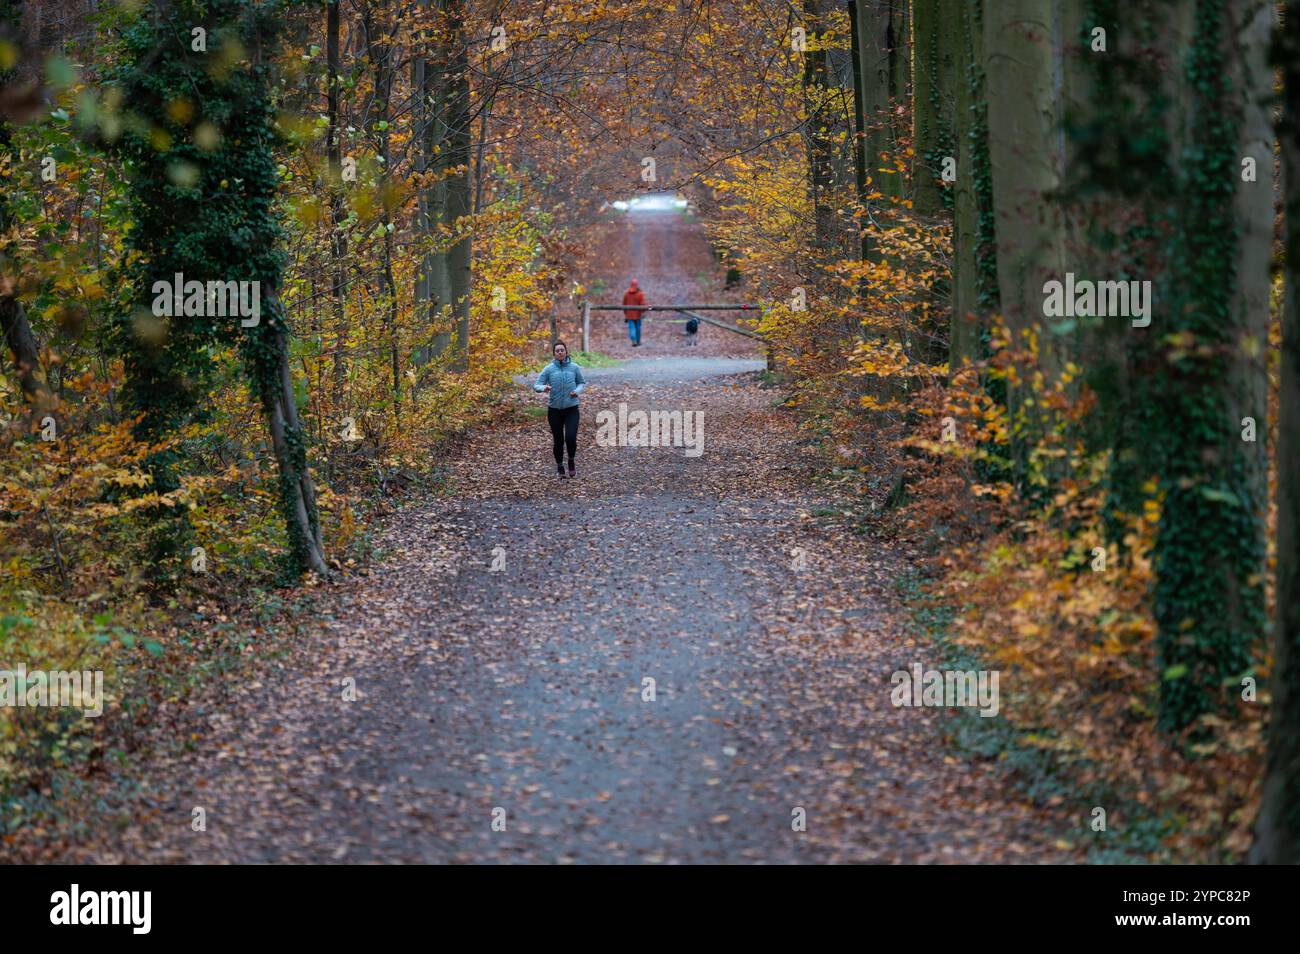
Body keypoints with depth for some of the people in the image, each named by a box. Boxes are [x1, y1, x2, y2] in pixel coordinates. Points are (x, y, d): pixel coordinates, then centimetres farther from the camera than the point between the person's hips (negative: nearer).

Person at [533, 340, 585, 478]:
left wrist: (577, 391, -9)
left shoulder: (574, 367, -2)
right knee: (558, 441, 7)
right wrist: (544, 388, -26)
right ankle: (560, 468, 27)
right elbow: (537, 386, -3)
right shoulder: (549, 369, -3)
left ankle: (571, 462, 14)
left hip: (571, 409, -1)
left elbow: (582, 382, 12)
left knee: (571, 438, -15)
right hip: (555, 410, 1)